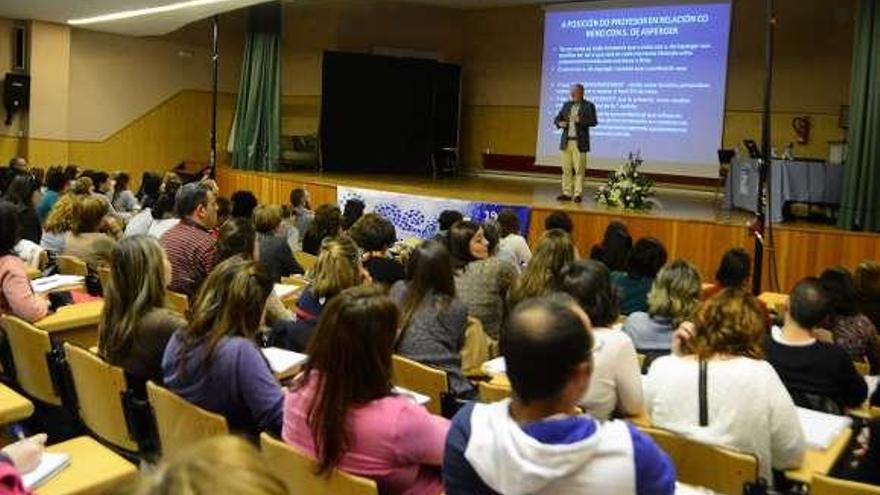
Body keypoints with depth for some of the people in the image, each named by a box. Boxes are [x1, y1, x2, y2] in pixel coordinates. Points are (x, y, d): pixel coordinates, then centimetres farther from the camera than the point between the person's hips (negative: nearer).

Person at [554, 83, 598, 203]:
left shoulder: (588, 105, 0)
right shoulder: (566, 104, 15)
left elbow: (593, 122, -9)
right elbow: (557, 118, 16)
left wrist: (580, 120, -22)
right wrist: (560, 123, -6)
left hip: (580, 143, -5)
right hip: (566, 141, 5)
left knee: (579, 170, -5)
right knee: (566, 169, 5)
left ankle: (577, 194, -2)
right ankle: (567, 193, 10)